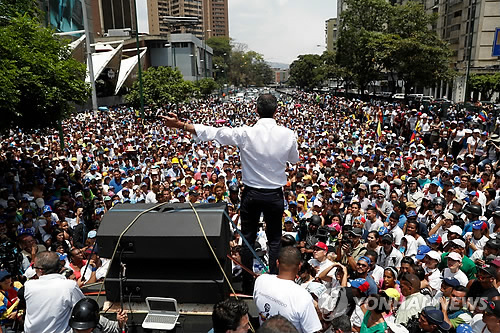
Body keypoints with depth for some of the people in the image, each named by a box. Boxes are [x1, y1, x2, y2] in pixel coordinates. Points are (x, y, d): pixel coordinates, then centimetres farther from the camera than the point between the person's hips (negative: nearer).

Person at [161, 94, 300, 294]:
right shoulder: (287, 135, -11)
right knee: (274, 239, 15)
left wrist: (179, 125, -4)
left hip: (251, 194, -1)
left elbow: (211, 133, -12)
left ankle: (247, 287, 24)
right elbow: (294, 159, 8)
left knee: (248, 239, 13)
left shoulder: (245, 134, -15)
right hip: (275, 195, 1)